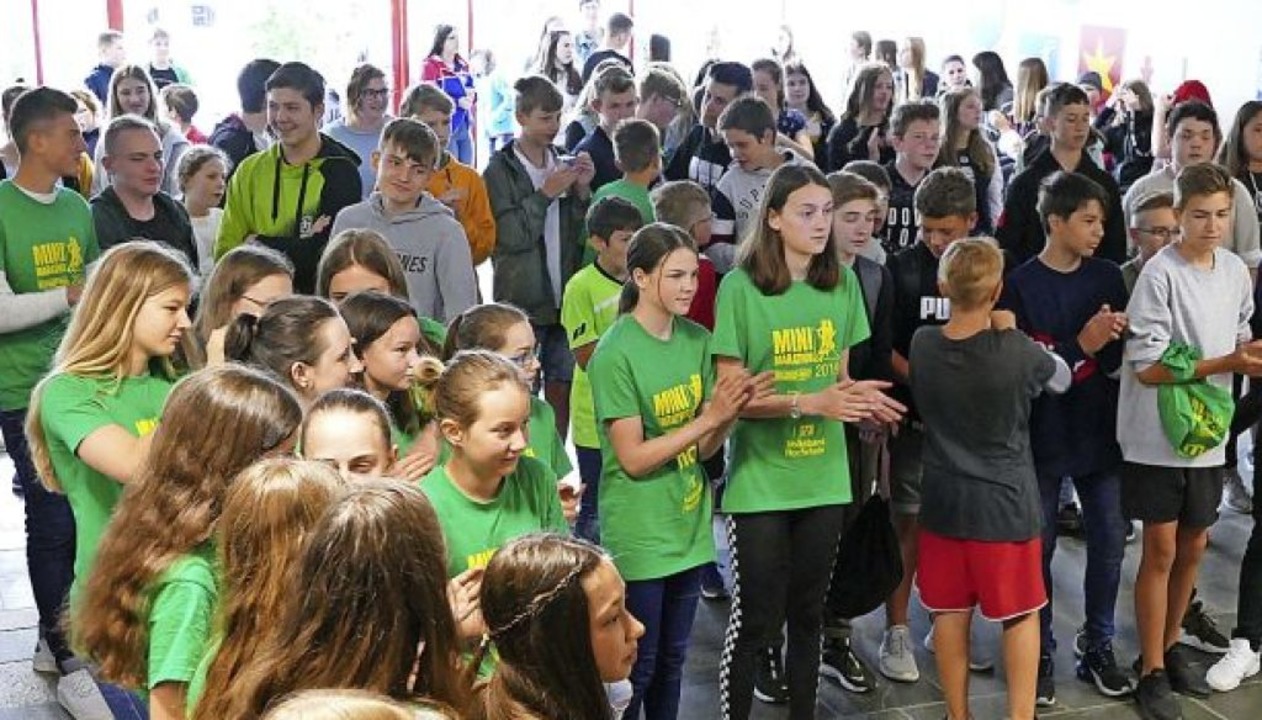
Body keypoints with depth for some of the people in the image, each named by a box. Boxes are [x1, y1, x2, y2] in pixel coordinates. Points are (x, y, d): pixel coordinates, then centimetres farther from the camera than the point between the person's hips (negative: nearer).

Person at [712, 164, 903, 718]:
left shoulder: (842, 283, 4)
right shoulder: (741, 286, -11)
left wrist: (861, 396, -10)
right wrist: (809, 403, -22)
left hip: (824, 477, 4)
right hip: (760, 480, -4)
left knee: (807, 611, 16)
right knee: (757, 616, 1)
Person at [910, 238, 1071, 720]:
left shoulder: (922, 345, -9)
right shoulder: (1018, 351, -18)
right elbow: (1062, 379, 2)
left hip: (943, 501, 3)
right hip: (1005, 502, -3)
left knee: (950, 613, 13)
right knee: (1021, 614, 12)